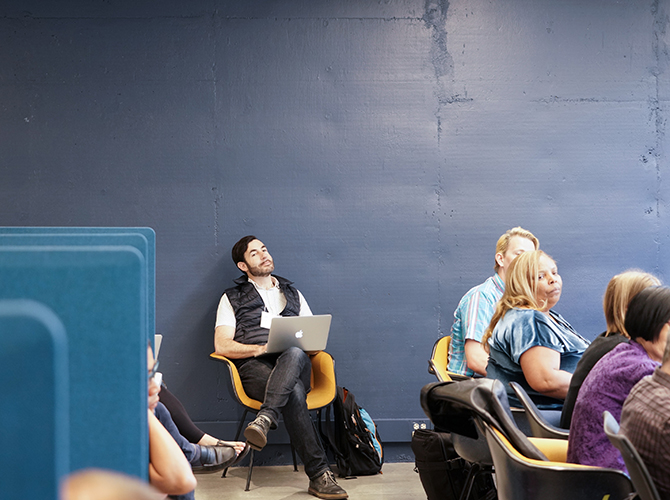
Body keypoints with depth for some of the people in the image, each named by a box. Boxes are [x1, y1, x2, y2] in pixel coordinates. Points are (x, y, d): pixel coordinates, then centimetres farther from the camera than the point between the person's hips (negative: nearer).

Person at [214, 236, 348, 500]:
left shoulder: (292, 294, 30)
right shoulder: (233, 298, 20)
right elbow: (222, 346, 6)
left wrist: (298, 344, -1)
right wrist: (261, 348, -9)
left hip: (294, 364, 2)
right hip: (254, 366, -2)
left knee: (295, 353, -39)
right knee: (294, 394, -37)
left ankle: (264, 419, -53)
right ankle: (319, 474, -41)